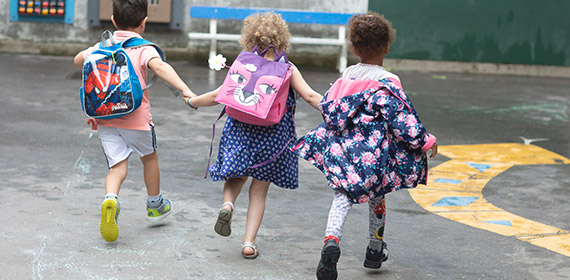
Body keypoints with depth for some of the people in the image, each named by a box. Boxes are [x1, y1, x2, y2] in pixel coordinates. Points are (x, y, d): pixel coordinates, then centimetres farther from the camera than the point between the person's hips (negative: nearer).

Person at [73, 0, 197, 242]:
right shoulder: (144, 49, -8)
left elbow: (78, 60, 24)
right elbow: (159, 66, -29)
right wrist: (185, 89, -38)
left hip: (105, 119, 3)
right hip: (136, 118, -3)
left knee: (117, 167, 1)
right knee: (149, 158, 22)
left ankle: (110, 199, -31)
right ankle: (154, 205, 39)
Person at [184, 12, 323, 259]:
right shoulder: (287, 69, -3)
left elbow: (218, 96, 1)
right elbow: (311, 96, -9)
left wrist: (192, 101, 16)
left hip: (241, 131, 1)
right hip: (273, 136, -1)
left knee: (236, 176, 22)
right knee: (259, 190, 11)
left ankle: (228, 204, -11)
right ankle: (249, 242, 6)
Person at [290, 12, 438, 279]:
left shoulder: (345, 77, 3)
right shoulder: (386, 82, -12)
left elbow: (327, 107, 13)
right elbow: (402, 119, -14)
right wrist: (426, 140, -4)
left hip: (342, 148, 3)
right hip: (375, 152, -3)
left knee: (342, 196, 2)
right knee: (376, 197, 17)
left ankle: (331, 241, -25)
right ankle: (375, 250, 35)